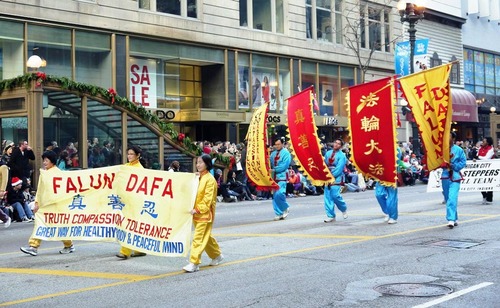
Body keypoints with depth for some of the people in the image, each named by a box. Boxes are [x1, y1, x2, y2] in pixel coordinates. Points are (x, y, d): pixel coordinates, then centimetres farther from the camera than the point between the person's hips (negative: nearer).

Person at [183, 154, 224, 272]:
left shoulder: (210, 179, -12)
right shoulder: (198, 177, 12)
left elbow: (208, 199, -17)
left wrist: (197, 209, -23)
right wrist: (193, 209, 3)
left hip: (205, 213, -8)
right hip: (197, 213, 8)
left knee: (198, 238, -10)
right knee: (206, 237, 18)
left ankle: (194, 263, -10)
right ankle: (217, 255, 33)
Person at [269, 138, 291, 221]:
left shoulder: (286, 153, -4)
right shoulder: (273, 153, 16)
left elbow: (284, 165, -14)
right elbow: (270, 163, 15)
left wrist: (274, 169, -17)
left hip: (282, 177, -6)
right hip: (274, 177, 7)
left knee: (279, 194, -20)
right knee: (275, 195, 5)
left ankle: (286, 208, 3)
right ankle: (279, 213, 13)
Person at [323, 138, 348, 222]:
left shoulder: (342, 155, -5)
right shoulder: (328, 153, 11)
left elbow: (339, 168, -13)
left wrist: (331, 175, -17)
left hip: (336, 178, -5)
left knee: (335, 195, -14)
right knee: (327, 196, 0)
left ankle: (344, 209, 14)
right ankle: (331, 216, 5)